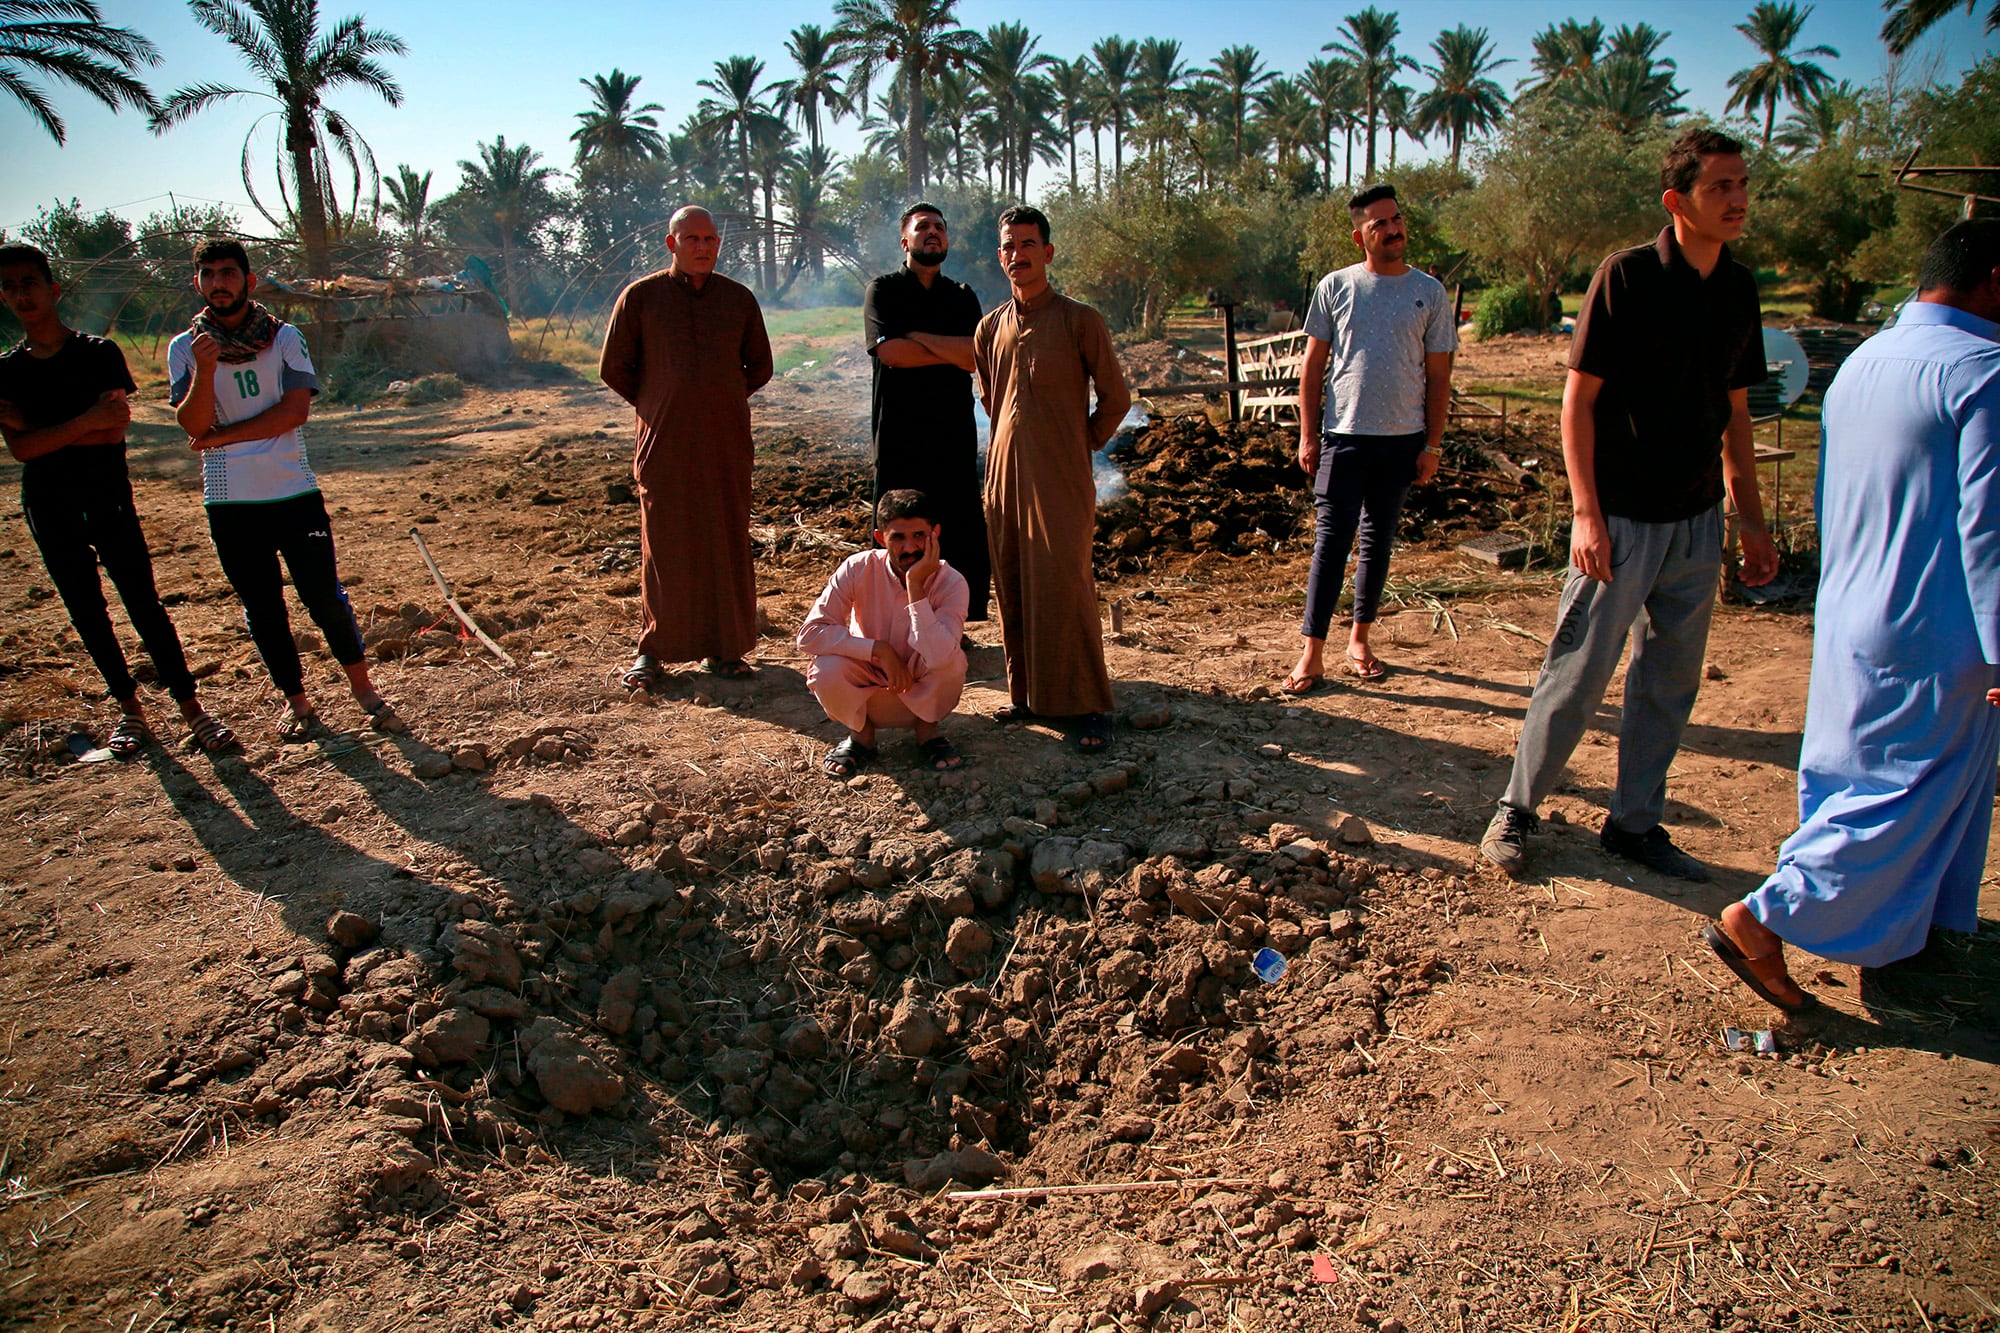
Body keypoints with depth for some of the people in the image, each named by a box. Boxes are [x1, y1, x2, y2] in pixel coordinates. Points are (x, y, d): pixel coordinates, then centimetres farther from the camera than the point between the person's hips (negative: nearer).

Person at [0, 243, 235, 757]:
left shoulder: (100, 353, -1)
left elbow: (114, 431, -12)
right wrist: (85, 421, -16)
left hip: (109, 501, -3)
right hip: (49, 510, 3)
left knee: (145, 606, -5)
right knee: (87, 615, 8)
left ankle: (191, 707, -1)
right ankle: (129, 709, 19)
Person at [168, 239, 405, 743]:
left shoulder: (284, 337, 1)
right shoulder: (185, 348, 4)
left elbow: (295, 410, -9)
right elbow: (193, 425, -7)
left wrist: (222, 437, -9)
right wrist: (205, 369, -23)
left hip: (294, 492, -1)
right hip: (230, 503, 2)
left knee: (325, 597, -1)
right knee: (261, 607, 8)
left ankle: (363, 688, 15)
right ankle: (295, 701, 21)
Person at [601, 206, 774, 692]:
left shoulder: (739, 299, 9)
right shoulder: (640, 297, 3)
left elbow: (760, 367, 19)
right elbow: (614, 369, 8)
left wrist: (724, 399, 11)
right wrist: (657, 407, 9)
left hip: (727, 442, 2)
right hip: (664, 445, -2)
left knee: (727, 543, 3)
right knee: (663, 547, 0)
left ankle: (722, 647, 11)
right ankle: (652, 649, 11)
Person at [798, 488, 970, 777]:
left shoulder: (952, 582, -21)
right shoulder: (858, 569, -19)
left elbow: (936, 657, -37)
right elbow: (810, 633, -24)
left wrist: (915, 585, -37)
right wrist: (879, 649, -31)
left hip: (921, 693, -1)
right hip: (865, 689, 1)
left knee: (953, 661, -32)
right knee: (826, 670, -31)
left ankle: (927, 729, 0)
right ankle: (861, 732, 2)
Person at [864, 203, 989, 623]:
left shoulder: (962, 297, 15)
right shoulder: (884, 290, 6)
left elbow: (975, 357, -3)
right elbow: (889, 351, -12)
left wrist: (916, 336, -9)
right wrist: (953, 352, -4)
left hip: (955, 435, 3)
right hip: (899, 437, -3)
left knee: (965, 535, 2)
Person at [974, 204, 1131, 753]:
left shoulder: (1080, 320, -3)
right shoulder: (990, 327, 11)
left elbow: (1116, 398, 3)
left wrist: (1081, 444, 8)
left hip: (1061, 481, -5)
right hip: (1005, 477, 5)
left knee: (1064, 588, -9)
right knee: (1012, 589, 7)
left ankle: (1088, 707, -1)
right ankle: (1027, 692, 20)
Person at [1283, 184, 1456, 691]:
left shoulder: (1429, 292, 4)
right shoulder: (1335, 287, 2)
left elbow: (1438, 376, 6)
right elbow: (1313, 365, 5)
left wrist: (1432, 444, 1)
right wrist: (1307, 434, -1)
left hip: (1402, 439, 2)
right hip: (1343, 435, -2)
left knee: (1378, 541, 10)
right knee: (1330, 541, -6)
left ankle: (1359, 640, 23)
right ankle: (1312, 653, -3)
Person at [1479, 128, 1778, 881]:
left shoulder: (1738, 289, 9)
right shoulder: (1627, 277, -9)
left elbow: (1735, 412, 16)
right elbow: (1578, 399, -10)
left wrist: (1749, 518, 13)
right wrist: (1586, 513, -16)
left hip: (1697, 522, 6)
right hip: (1622, 519, -6)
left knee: (1671, 683, 11)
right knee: (1577, 676, -2)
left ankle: (1635, 823, 25)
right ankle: (1516, 811, 15)